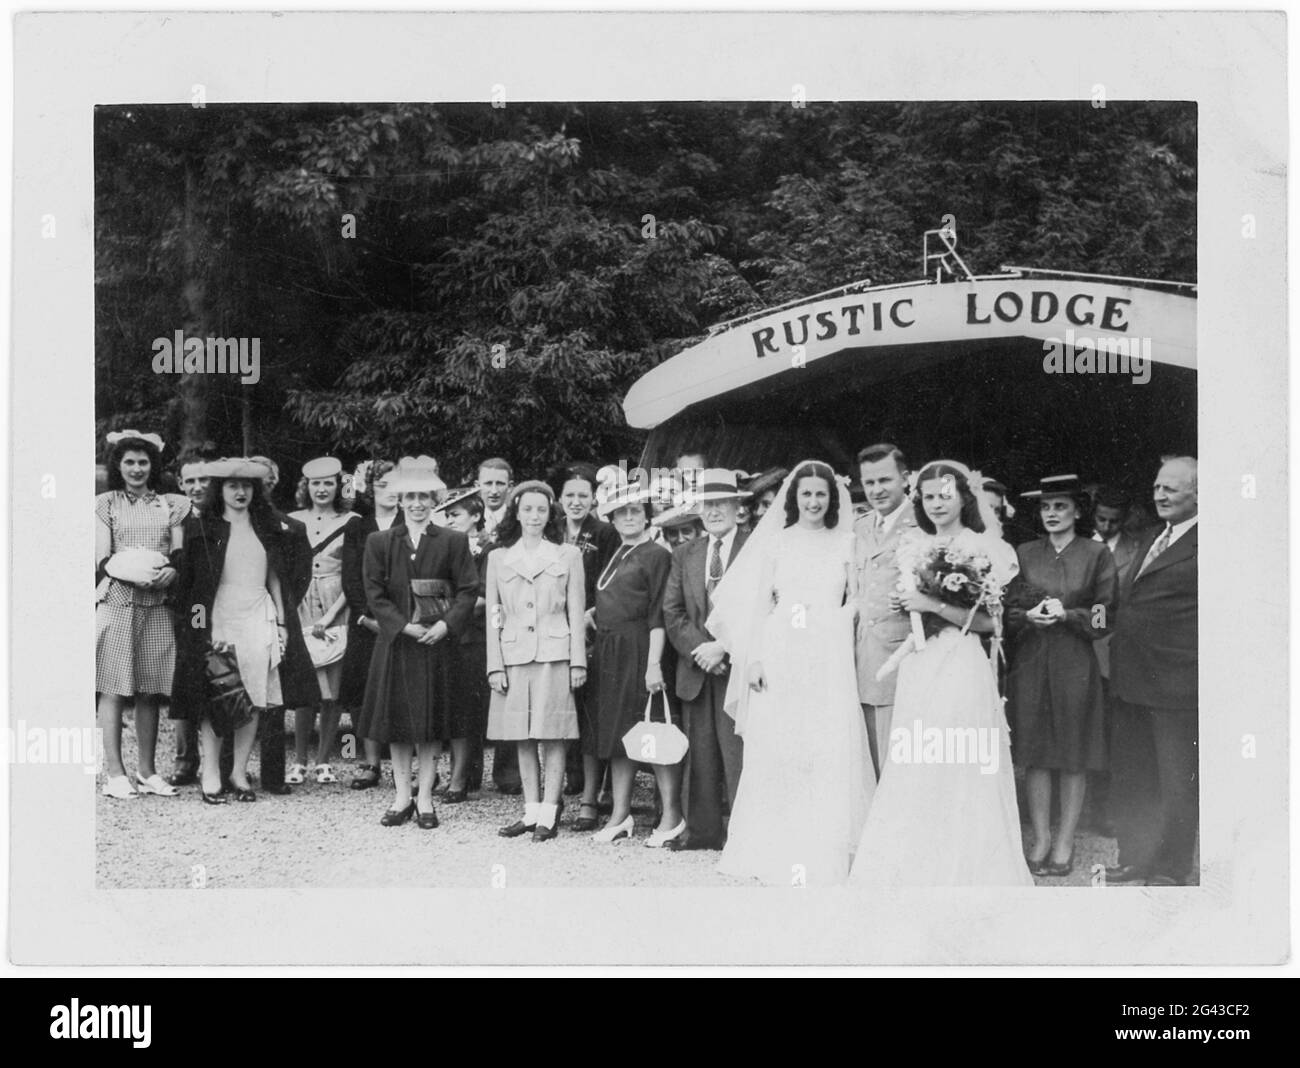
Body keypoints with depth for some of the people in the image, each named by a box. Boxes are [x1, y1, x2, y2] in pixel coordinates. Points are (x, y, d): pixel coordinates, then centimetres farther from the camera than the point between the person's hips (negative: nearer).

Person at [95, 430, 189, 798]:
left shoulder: (169, 506, 16)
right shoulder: (105, 504, 8)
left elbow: (180, 554, 10)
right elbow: (103, 560, 0)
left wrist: (170, 572, -13)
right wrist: (135, 574, -16)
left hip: (158, 605, 3)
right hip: (116, 602, -2)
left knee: (151, 690, 3)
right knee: (113, 688, -5)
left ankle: (146, 770, 10)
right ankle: (115, 772, -2)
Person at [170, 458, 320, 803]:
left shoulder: (269, 529, 13)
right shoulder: (204, 530, 2)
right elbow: (190, 581, 0)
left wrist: (281, 622, 7)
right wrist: (202, 625, -8)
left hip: (258, 619, 3)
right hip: (218, 620, -3)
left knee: (254, 700, 1)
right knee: (214, 701, -5)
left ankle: (239, 773, 10)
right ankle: (211, 774, 2)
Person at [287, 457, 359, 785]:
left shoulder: (351, 522, 4)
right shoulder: (292, 521, 10)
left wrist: (330, 616, -9)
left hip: (337, 612, -1)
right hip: (300, 612, 1)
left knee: (332, 692, 0)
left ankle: (323, 761, 9)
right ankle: (299, 761, 4)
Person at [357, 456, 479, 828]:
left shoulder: (453, 542, 3)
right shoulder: (379, 543, 6)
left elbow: (468, 590, -2)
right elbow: (375, 594, 0)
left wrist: (446, 624, -15)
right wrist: (404, 625, -11)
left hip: (436, 641, -1)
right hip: (395, 641, 1)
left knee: (432, 721, 3)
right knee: (395, 721, 5)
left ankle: (425, 799, 12)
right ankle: (402, 798, 15)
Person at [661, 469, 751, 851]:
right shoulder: (684, 554, 15)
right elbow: (671, 612, 9)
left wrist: (725, 647, -13)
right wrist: (699, 648, -6)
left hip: (740, 666, -5)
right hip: (696, 669, 5)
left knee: (740, 751, -7)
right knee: (699, 752, 8)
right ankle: (703, 829, 15)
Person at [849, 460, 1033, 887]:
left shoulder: (983, 548, -2)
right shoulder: (915, 547, 14)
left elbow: (987, 621, -8)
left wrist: (936, 605, -15)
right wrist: (909, 604, 4)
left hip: (961, 669, -5)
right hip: (918, 669, 5)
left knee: (961, 769, -4)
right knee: (914, 773, 4)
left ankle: (965, 870, 8)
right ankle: (916, 870, 15)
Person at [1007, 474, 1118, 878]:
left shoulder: (1096, 554, 0)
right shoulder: (1024, 553, 7)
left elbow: (1104, 618, -2)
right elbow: (1007, 610, 7)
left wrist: (1066, 615, -16)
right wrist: (1029, 616, -13)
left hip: (1075, 663, -2)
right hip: (1030, 662, 2)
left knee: (1074, 757, 3)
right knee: (1035, 754, 4)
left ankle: (1065, 843, 14)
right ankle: (1041, 840, 15)